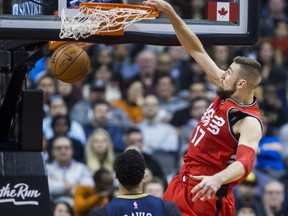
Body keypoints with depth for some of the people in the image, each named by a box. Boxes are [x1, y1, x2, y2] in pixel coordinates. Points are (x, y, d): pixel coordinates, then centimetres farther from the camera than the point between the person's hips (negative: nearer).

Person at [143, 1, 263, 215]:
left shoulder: (250, 122, -20)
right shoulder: (227, 93, 2)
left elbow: (245, 162, -37)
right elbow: (197, 50, 6)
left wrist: (218, 179, -57)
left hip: (205, 191, -9)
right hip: (184, 181, 9)